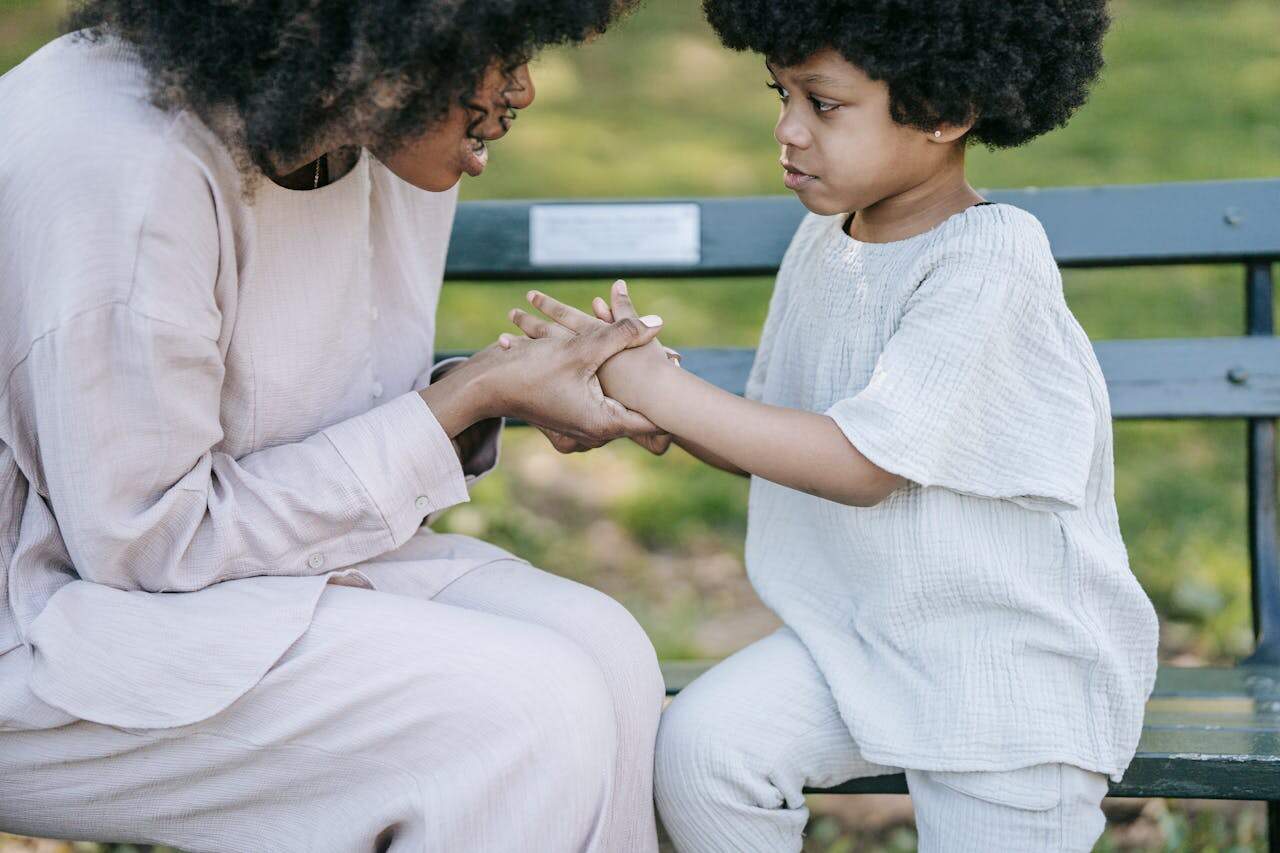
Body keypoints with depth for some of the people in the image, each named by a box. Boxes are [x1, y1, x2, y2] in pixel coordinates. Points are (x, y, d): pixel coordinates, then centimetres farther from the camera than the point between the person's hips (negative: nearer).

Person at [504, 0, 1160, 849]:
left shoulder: (990, 257, -20)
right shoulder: (825, 243, 4)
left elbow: (861, 463, -24)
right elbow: (772, 444, 9)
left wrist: (657, 387, -21)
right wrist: (625, 389, -7)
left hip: (1014, 654, -6)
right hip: (859, 625, 6)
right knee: (700, 744, -15)